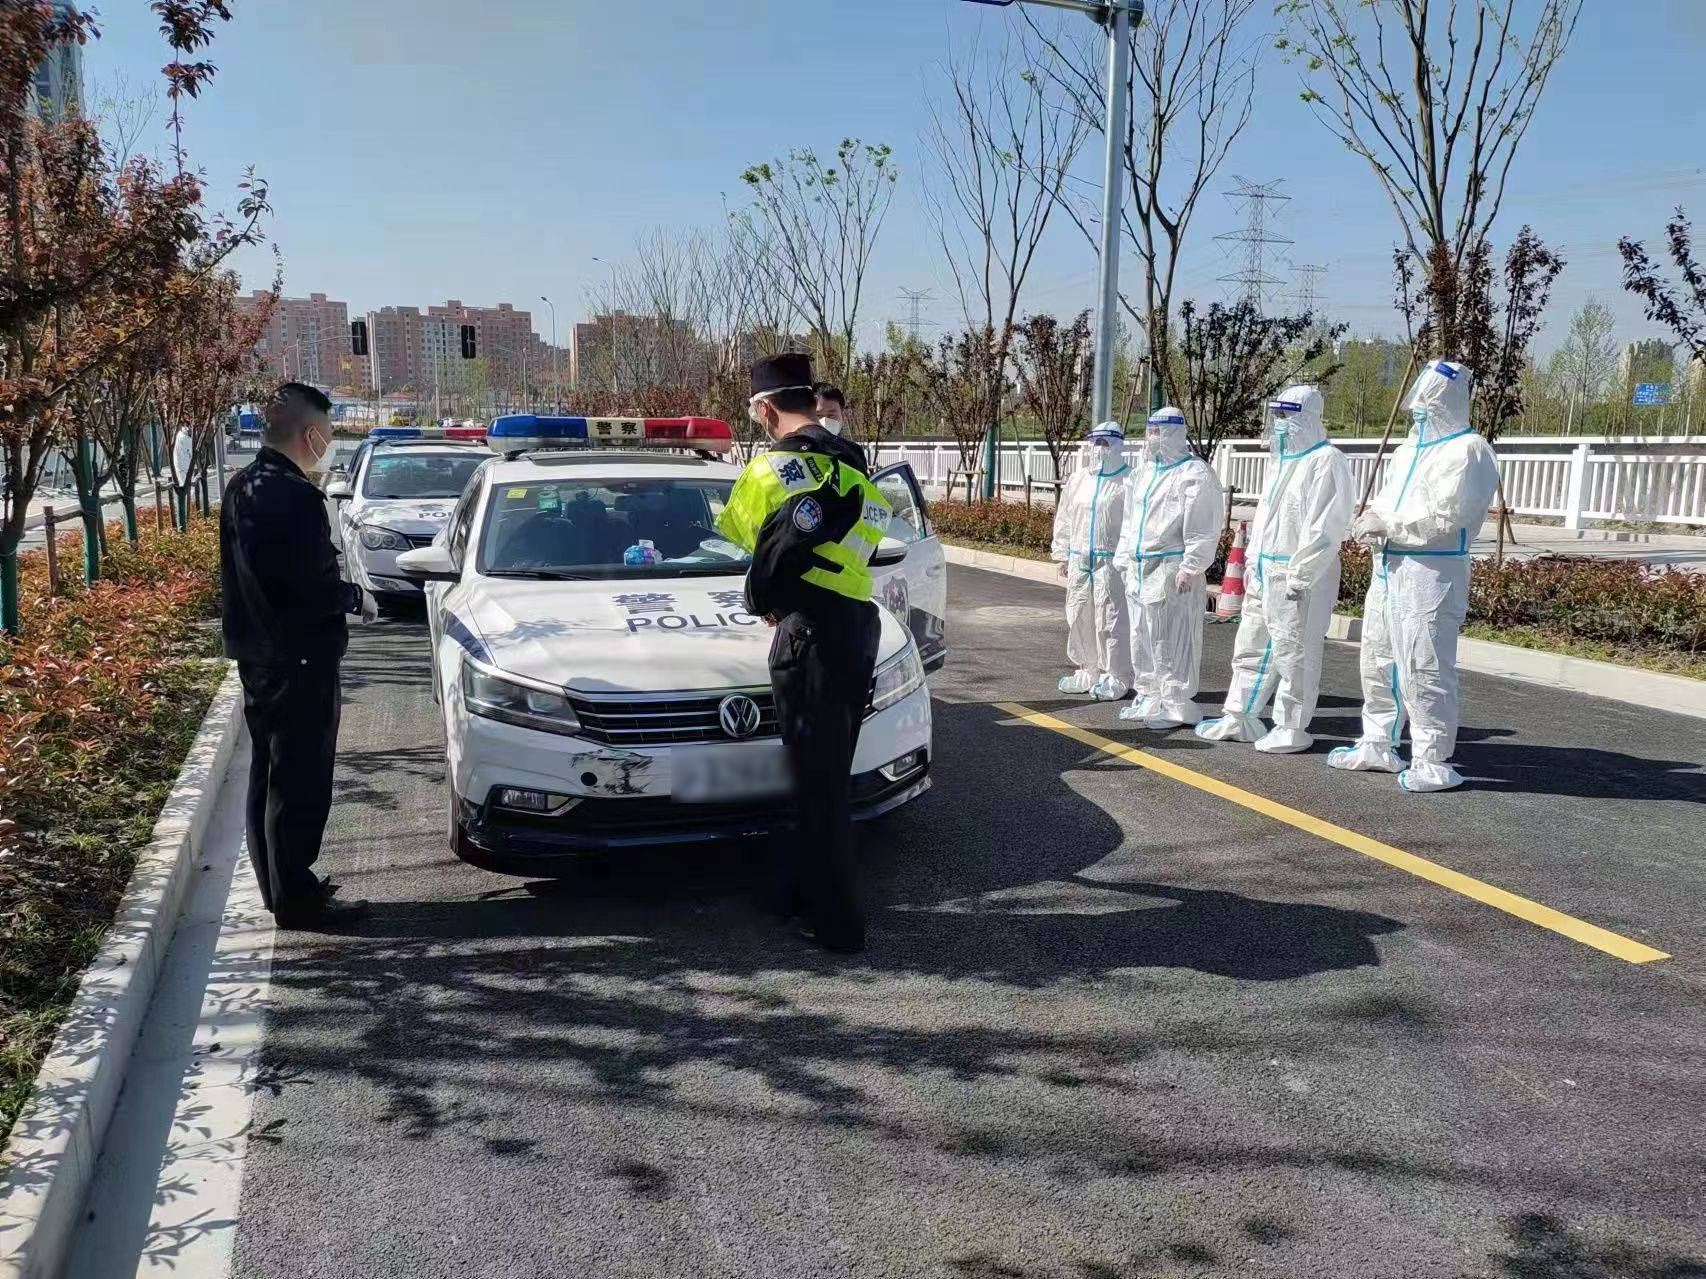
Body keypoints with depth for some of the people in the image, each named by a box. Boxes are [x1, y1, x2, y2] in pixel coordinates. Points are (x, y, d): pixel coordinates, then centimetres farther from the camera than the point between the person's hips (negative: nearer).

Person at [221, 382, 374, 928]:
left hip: (255, 656, 10)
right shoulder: (298, 497, -21)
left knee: (269, 777, 17)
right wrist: (357, 597, -3)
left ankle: (278, 885, 29)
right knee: (299, 786, 0)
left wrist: (339, 592, 15)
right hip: (299, 661, -10)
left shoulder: (240, 488, 8)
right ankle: (296, 899, 8)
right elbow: (316, 589, -23)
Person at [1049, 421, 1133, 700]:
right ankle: (1088, 671, 24)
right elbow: (1064, 518, 18)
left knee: (1110, 619, -5)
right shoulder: (1078, 479, 14)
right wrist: (1062, 554, 15)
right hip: (1078, 560, 6)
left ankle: (1116, 678, 4)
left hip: (1111, 561, -6)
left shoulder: (1128, 481, -6)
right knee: (1079, 617, 11)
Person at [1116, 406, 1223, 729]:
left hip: (1172, 572, -9)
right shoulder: (1145, 472, 18)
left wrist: (1190, 567, -19)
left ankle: (1176, 704, 1)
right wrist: (1125, 560, 19)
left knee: (1173, 640, -6)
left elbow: (1202, 529, -14)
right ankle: (1148, 696, 25)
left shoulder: (1194, 474, -8)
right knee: (1143, 638, 14)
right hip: (1140, 570, 9)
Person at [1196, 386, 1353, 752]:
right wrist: (1254, 561, 17)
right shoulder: (1286, 460, 18)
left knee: (1293, 653, -1)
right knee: (1251, 646, 13)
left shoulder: (1325, 461, -12)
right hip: (1265, 572, 10)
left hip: (1299, 575, -9)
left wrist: (1300, 576, -21)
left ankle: (1291, 729, 9)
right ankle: (1238, 718, 21)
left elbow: (1323, 528, -18)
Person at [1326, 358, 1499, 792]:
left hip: (1430, 573, -9)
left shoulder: (1468, 450, -10)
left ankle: (1433, 762, 0)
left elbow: (1444, 513, -20)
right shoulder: (1408, 450, 19)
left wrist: (1386, 524, -14)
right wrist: (1371, 521, -5)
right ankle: (1377, 745, 29)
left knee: (1423, 669, -8)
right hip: (1388, 568, 10)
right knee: (1378, 661, 16)